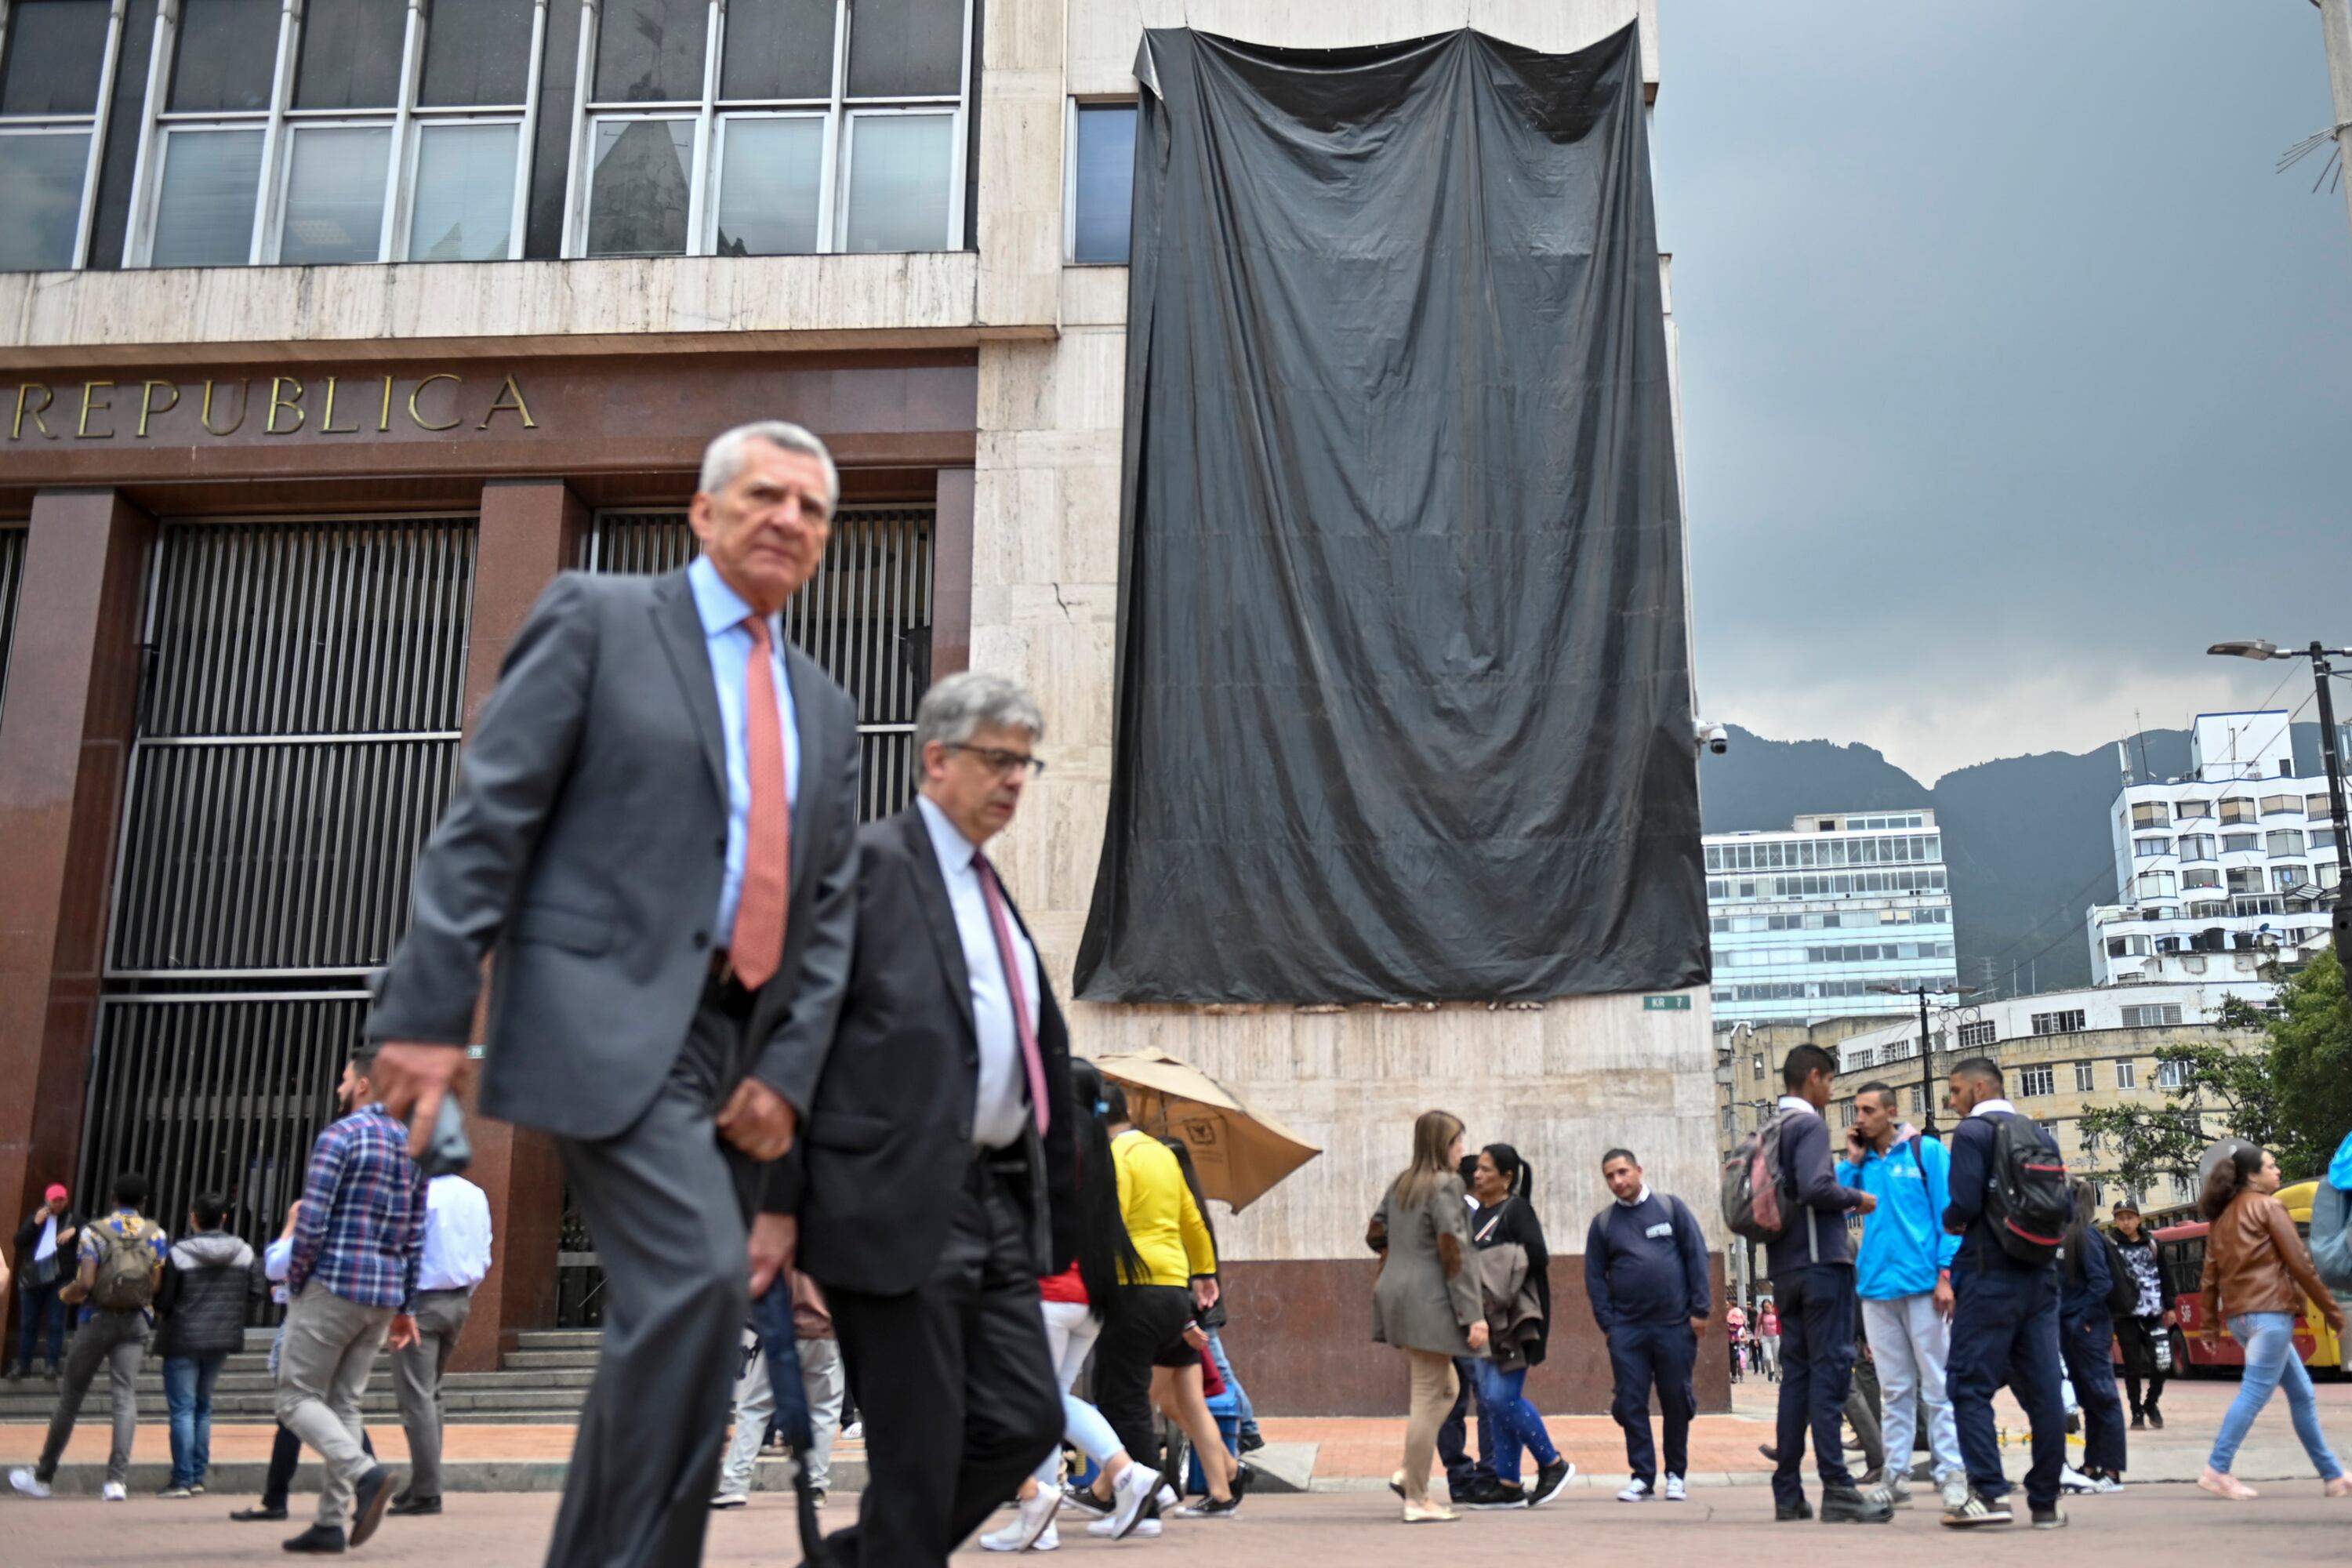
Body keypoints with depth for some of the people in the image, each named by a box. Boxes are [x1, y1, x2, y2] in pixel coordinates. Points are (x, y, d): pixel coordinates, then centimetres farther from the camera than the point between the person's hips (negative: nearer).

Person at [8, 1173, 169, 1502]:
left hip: (99, 1319, -1)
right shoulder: (156, 1235, 1)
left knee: (70, 1397, 10)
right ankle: (118, 1479, -11)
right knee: (125, 1397, -1)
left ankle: (42, 1476, 22)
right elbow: (157, 1285, -5)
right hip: (135, 1321, 1)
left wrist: (66, 1294, 6)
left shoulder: (93, 1232, -5)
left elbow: (85, 1283, -15)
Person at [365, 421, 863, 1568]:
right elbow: (488, 816, -4)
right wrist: (428, 1010, -12)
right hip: (607, 1015, -6)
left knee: (682, 1314, 8)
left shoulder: (826, 710, 19)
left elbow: (830, 909, 14)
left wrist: (788, 1072, 1)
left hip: (736, 1044, 7)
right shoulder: (598, 618, 3)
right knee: (699, 1277, -21)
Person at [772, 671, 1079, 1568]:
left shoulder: (995, 894, 19)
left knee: (1026, 1421, 9)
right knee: (919, 1455, -1)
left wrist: (1053, 1209, 16)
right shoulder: (870, 863, -6)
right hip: (901, 1207, -8)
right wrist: (779, 1204, -16)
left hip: (998, 1205, 8)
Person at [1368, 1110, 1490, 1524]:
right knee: (1428, 1399, -3)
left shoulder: (1400, 1183, 13)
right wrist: (1474, 1314, -16)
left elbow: (1376, 1234, 18)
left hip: (1396, 1296, 9)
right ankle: (1417, 1501, 1)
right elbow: (1454, 1253, -16)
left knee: (1443, 1390, 19)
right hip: (1429, 1302, -9)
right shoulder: (1446, 1186, -12)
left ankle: (1409, 1473, 13)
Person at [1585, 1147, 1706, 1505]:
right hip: (1626, 1329, 1)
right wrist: (1607, 1324, -2)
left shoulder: (1671, 1207, 3)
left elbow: (1697, 1257, 1)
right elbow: (1595, 1277, 7)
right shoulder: (1602, 1224, 7)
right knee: (1630, 1404, -1)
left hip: (1675, 1325, -1)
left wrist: (1699, 1310, -4)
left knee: (1677, 1401, 5)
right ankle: (1642, 1476, 7)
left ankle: (1676, 1475, 18)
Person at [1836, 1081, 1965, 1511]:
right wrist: (1852, 1162, 0)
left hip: (1923, 1283, -4)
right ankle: (1896, 1475, 13)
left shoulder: (1926, 1151, 0)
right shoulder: (1861, 1162, 12)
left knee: (1937, 1386, -1)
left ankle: (1952, 1474, 2)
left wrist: (1946, 1273, -11)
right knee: (1893, 1390, 9)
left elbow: (1948, 1214, -3)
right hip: (1876, 1286, 4)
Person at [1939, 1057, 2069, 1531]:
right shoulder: (2040, 1134, 14)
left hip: (1990, 1276, -7)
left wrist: (1949, 1224, 4)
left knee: (1970, 1385, -3)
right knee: (2042, 1388, 6)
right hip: (2040, 1275, 7)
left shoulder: (1972, 1132, -6)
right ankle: (2045, 1501, 10)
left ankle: (1989, 1493, -11)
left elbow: (1965, 1203, -16)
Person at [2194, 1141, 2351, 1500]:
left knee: (2302, 1393, 13)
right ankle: (2217, 1470, -11)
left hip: (2240, 1316, 8)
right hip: (2270, 1312, -8)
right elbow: (2300, 1264, -6)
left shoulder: (2222, 1217, 17)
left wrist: (2209, 1324, 13)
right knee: (2255, 1393, -8)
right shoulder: (2269, 1207, -3)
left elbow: (2211, 1274, 13)